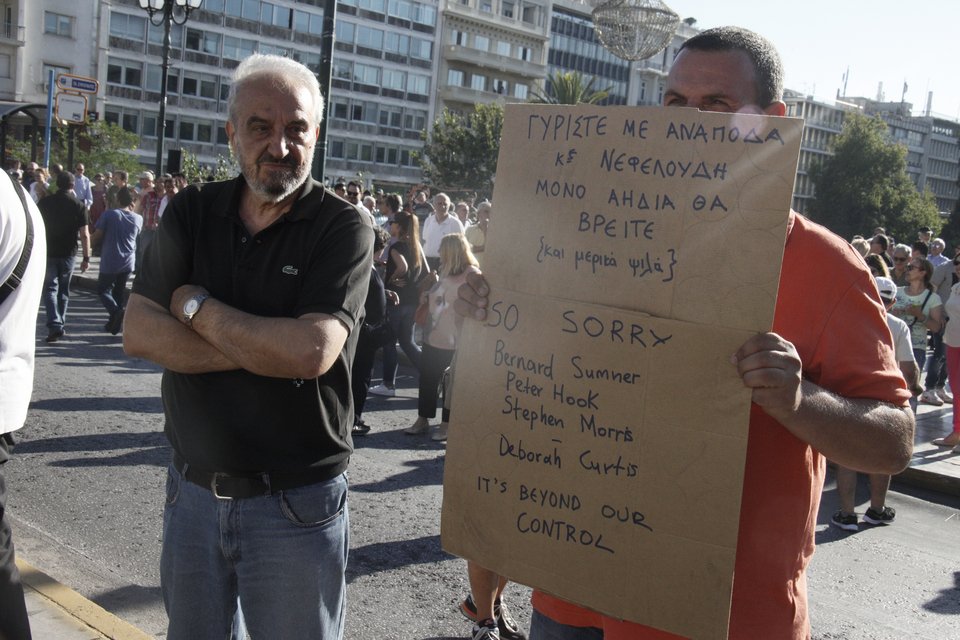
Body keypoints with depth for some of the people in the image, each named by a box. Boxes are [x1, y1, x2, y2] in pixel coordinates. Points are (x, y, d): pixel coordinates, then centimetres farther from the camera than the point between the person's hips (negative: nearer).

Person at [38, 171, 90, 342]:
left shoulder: (44, 203, -2)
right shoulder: (79, 206, -6)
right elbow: (85, 235, -10)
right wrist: (86, 258, -4)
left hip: (47, 252, 0)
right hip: (68, 253, 0)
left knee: (50, 289, 2)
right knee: (64, 289, 16)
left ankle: (54, 326, -14)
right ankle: (60, 325, 22)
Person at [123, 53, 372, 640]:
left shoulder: (343, 229, -11)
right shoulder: (191, 213, 1)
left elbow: (313, 351, -25)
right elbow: (139, 333, -9)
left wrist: (197, 306, -13)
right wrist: (269, 350, -19)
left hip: (295, 505, -4)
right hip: (194, 491, 4)